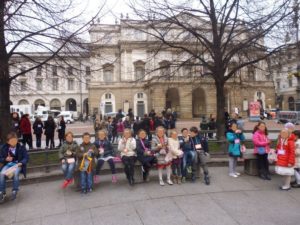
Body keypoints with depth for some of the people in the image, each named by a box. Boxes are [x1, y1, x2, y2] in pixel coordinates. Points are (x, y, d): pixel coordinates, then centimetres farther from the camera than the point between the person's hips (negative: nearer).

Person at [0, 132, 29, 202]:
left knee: (15, 173, -35)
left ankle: (15, 191, -17)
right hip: (7, 164, 2)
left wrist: (20, 163, -21)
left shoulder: (21, 147, -3)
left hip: (17, 164, -2)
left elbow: (26, 158, -3)